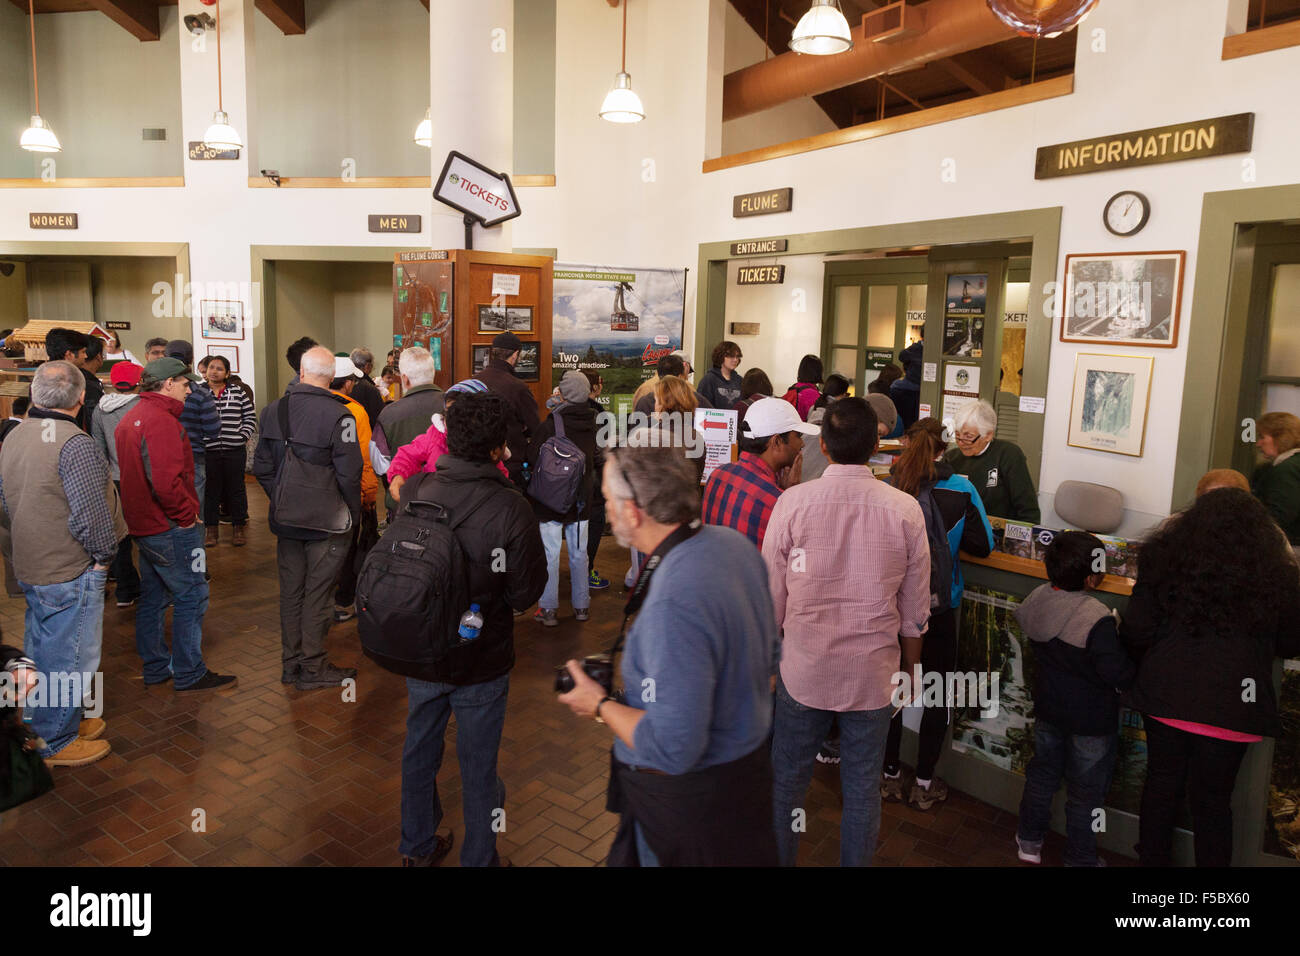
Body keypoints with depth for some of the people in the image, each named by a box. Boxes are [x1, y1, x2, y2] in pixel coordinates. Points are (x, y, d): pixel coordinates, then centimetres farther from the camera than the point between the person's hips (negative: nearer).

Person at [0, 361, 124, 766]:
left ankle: (44, 727, 37)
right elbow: (90, 515, -24)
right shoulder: (75, 444, -22)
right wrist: (105, 554, -9)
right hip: (71, 572, -9)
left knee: (42, 650, 22)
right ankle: (56, 743, 17)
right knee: (68, 657, 4)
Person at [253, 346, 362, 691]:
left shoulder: (273, 410, 1)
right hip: (327, 521, -5)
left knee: (290, 591, 16)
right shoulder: (338, 415, -17)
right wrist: (353, 514, -3)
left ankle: (291, 663, 27)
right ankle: (313, 669, 15)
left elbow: (261, 468, 7)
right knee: (317, 595, 4)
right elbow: (349, 475, -18)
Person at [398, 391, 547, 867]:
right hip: (481, 662, -4)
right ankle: (479, 859, 31)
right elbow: (526, 593, -16)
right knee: (478, 769, 14)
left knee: (419, 753, 24)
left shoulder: (417, 492, -13)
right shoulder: (510, 508, -24)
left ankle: (416, 847, 44)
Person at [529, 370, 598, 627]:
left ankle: (548, 609, 7)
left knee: (549, 554, 4)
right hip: (580, 500, 4)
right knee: (579, 553, 15)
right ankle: (581, 605, 24)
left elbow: (532, 460, -13)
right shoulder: (594, 425, -4)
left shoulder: (550, 425, -18)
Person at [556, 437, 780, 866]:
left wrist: (601, 704, -15)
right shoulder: (733, 543, -6)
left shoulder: (672, 604, -34)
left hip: (685, 797, -8)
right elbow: (768, 655, 8)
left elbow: (672, 750, -31)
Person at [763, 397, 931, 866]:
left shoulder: (793, 502, -13)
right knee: (862, 792, 17)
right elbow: (915, 610, -1)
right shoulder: (905, 509, -10)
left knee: (786, 783, 17)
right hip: (872, 674, 1)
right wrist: (911, 667, 15)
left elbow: (771, 598, -5)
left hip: (804, 669, 0)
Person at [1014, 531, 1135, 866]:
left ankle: (1029, 841, 40)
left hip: (1048, 709, 6)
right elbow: (1117, 674, -27)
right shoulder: (1097, 619, -31)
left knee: (1042, 774, 25)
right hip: (1091, 720, -6)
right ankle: (1080, 858, 30)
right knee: (1085, 792, 14)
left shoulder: (1036, 598, -11)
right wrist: (1135, 669, -8)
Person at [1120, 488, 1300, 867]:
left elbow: (1135, 632, -4)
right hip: (1230, 705, -1)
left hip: (1166, 694, 1)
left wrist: (1148, 665, 16)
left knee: (1162, 783, 17)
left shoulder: (1165, 559, -5)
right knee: (1212, 799, 12)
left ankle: (1152, 858, 29)